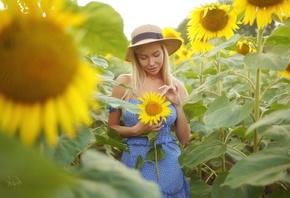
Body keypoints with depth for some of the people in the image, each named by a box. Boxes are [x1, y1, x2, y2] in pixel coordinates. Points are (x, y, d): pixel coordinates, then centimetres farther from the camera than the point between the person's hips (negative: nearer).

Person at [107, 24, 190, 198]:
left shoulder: (176, 86, -2)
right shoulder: (124, 83, -8)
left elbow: (184, 139, 1)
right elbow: (111, 128, 2)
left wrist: (178, 105, -10)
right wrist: (136, 130, -15)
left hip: (169, 165, 2)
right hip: (135, 164, -1)